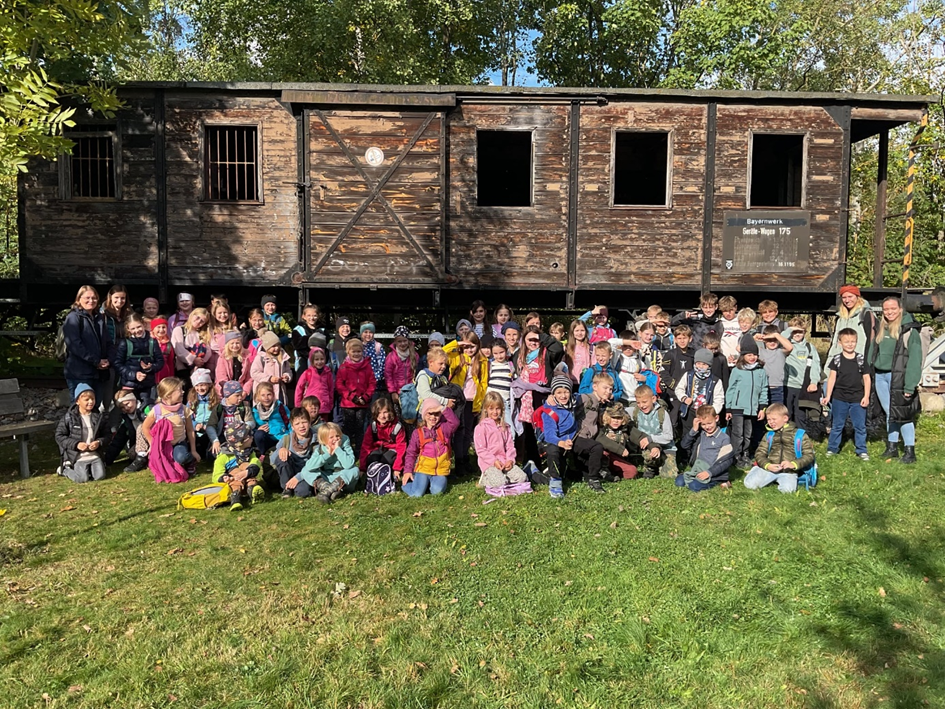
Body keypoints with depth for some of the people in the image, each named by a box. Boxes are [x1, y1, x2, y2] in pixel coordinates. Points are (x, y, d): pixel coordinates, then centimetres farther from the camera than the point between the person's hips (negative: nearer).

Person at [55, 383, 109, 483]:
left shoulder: (99, 417, 3)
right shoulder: (69, 417, -6)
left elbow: (106, 435, 8)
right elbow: (59, 436, -3)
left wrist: (99, 442, -14)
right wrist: (76, 444, -15)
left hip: (95, 454, 3)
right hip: (78, 456, -3)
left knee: (100, 475, -11)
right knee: (82, 478, -15)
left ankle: (89, 468, 20)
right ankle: (65, 469, 15)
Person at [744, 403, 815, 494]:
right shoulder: (769, 436, 16)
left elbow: (809, 455, 2)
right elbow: (759, 453, 10)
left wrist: (793, 464, -16)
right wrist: (767, 465, -12)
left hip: (788, 472, -2)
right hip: (769, 468, 3)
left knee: (787, 489, -33)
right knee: (750, 484, -20)